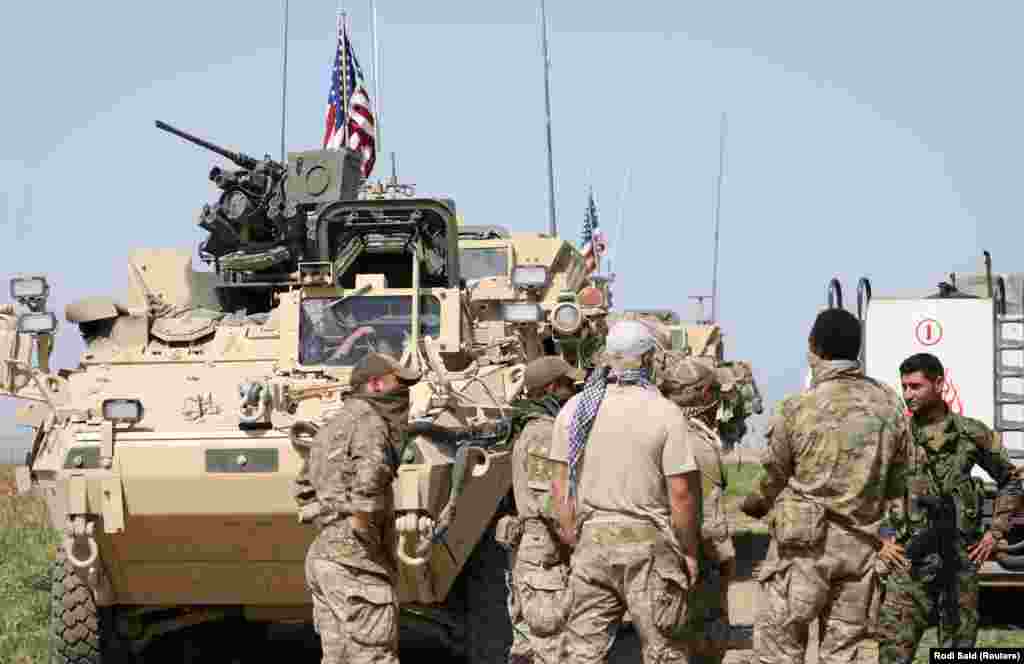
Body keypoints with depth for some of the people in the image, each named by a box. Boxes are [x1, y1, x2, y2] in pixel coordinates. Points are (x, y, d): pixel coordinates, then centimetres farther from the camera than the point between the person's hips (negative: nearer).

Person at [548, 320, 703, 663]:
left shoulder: (576, 409, 2)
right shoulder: (665, 413, -9)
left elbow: (561, 485, 4)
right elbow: (681, 492, -10)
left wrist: (572, 541, 13)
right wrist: (689, 551, 0)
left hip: (592, 541, 3)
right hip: (649, 545, -3)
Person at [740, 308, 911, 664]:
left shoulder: (798, 408, -11)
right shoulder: (889, 404, 0)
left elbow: (774, 478, 2)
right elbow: (898, 483, 8)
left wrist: (752, 504, 23)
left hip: (805, 543, -4)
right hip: (863, 545, 4)